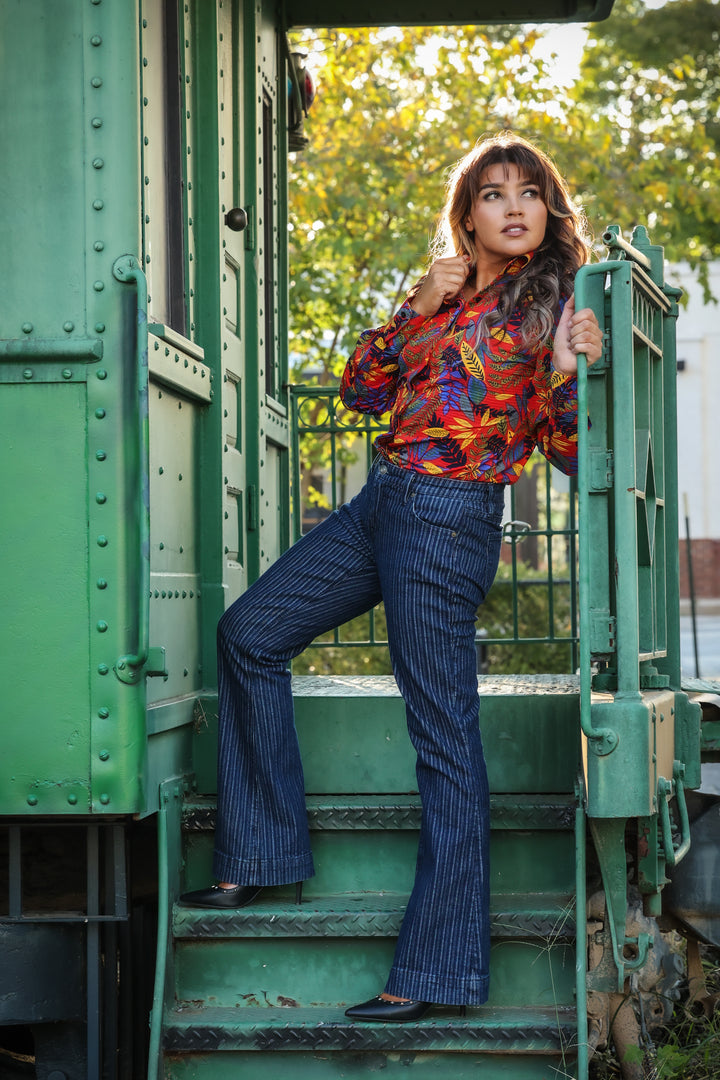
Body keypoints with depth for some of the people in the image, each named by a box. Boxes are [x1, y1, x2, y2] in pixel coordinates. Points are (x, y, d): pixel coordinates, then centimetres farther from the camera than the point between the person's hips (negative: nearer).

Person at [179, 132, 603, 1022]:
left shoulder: (554, 302, -2)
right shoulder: (446, 293, 15)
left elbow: (572, 452, -4)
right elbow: (363, 390, 11)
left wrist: (565, 371, -22)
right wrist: (420, 309, -1)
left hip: (447, 521, -8)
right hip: (381, 503, 8)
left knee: (443, 735, -8)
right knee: (249, 633, 9)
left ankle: (438, 969, -4)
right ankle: (261, 856, 17)